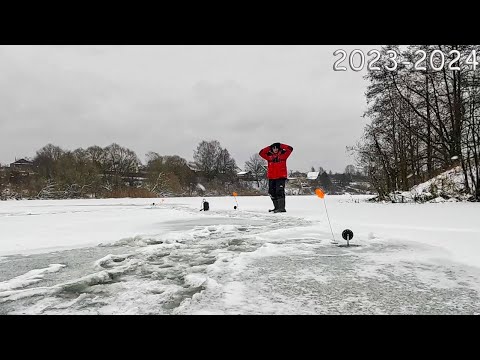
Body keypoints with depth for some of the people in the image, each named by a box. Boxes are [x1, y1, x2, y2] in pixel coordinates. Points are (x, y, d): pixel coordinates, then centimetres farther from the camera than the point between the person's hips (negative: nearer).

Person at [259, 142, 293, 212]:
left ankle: (281, 208, -10)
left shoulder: (283, 154, 3)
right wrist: (269, 148, 1)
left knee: (280, 192, -13)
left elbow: (290, 149, -6)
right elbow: (261, 153, 4)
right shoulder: (269, 156, 9)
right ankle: (276, 207, 21)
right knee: (272, 193, 9)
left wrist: (281, 145, -4)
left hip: (281, 177, -4)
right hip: (271, 177, 5)